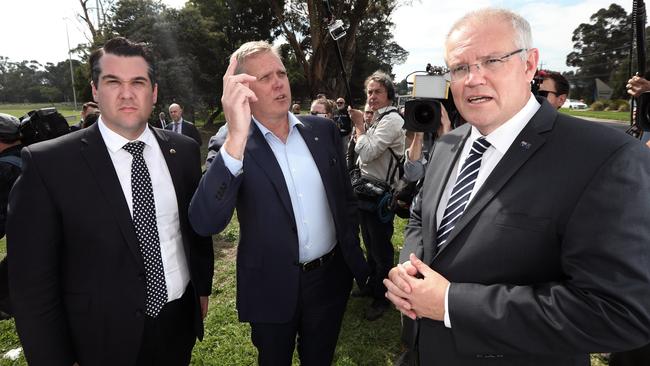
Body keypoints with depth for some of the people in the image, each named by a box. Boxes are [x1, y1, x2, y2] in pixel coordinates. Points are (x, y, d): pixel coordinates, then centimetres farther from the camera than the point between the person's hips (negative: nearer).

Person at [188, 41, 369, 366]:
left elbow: (346, 198, 7)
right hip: (273, 288, -2)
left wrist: (353, 254, 7)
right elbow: (204, 223, -28)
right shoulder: (231, 146, -13)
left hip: (330, 278, 3)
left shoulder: (323, 130, -2)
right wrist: (236, 139, -38)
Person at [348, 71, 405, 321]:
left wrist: (359, 125, -13)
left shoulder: (391, 120, -18)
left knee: (381, 248, 5)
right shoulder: (376, 118, 11)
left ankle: (382, 298, 22)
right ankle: (372, 285, 40)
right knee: (370, 244, 22)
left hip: (380, 194, -9)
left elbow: (367, 153, -25)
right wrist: (360, 125, 3)